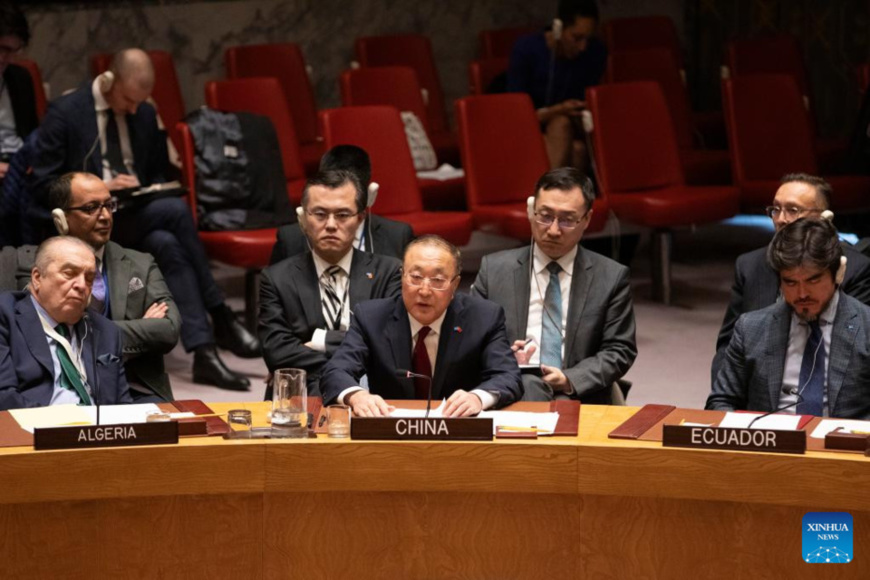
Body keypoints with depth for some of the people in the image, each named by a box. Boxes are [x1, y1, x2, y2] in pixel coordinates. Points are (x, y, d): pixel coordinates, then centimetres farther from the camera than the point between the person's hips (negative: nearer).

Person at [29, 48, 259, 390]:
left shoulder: (145, 115, 11)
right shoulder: (65, 114, -6)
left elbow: (158, 175, 23)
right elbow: (42, 186, -8)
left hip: (136, 219, 5)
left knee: (168, 244, -31)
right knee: (176, 210, -28)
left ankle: (203, 352, -33)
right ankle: (220, 320, -23)